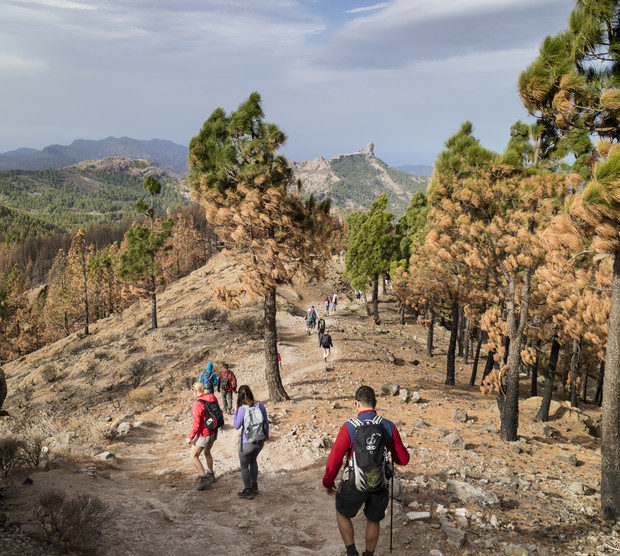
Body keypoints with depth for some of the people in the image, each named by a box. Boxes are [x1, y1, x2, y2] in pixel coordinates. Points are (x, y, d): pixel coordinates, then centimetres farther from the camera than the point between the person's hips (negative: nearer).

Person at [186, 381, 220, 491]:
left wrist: (190, 438, -11)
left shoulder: (198, 404, -26)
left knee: (194, 456, 9)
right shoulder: (213, 398, -4)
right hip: (214, 432, 8)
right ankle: (211, 475, 44)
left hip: (204, 434, -8)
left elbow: (196, 424, -24)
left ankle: (205, 479, 7)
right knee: (207, 452, 28)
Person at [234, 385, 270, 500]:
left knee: (244, 465, 17)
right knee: (253, 461, 29)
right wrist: (266, 435, 18)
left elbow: (237, 426, -9)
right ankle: (254, 487, 38)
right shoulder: (260, 405, -7)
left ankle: (248, 491, 25)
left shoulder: (242, 409, -20)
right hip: (260, 441, 5)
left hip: (247, 443, -5)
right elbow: (266, 422, 3)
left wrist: (235, 410, -6)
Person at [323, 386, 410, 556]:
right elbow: (403, 459, -1)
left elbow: (334, 460, -13)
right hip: (380, 485, 3)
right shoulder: (389, 426, -8)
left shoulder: (349, 427, -15)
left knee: (342, 514, 25)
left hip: (354, 485, -3)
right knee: (373, 520, 26)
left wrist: (328, 483, 3)